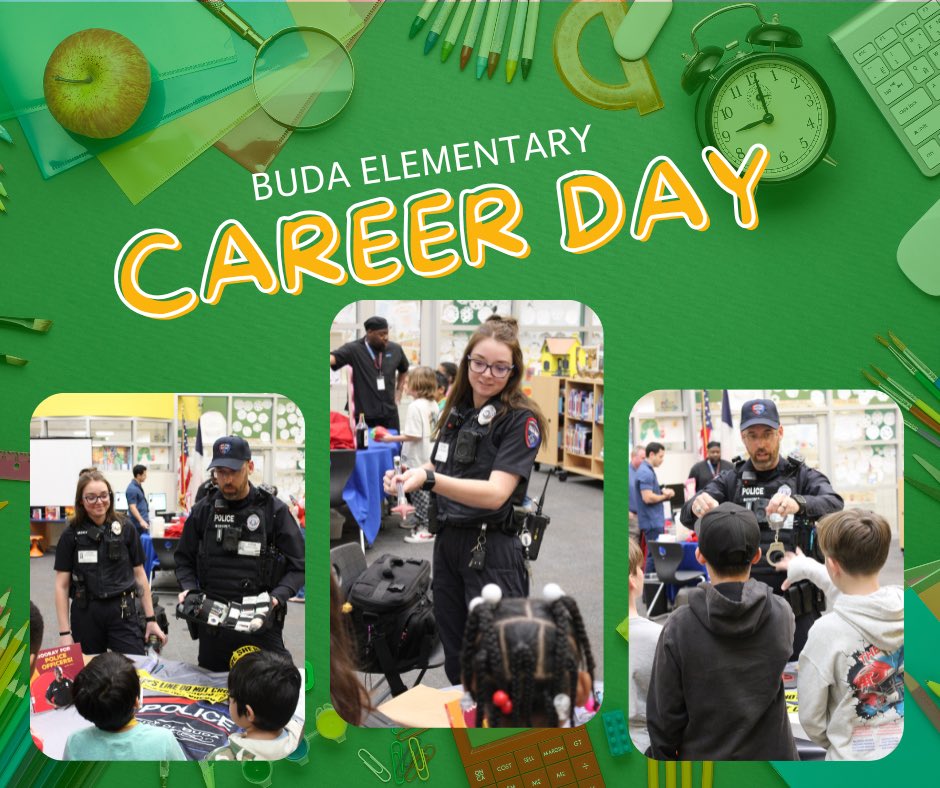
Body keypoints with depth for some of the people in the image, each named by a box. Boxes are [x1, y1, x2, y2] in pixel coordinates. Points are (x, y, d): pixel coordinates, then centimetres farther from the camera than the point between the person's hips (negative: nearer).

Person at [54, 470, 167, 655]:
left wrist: (151, 619, 5)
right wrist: (64, 632, -4)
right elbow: (62, 586, 1)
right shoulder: (71, 535, 0)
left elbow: (140, 575, 8)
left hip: (123, 612, 0)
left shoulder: (126, 529, 3)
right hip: (85, 614, 0)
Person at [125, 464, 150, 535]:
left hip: (143, 522, 10)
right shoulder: (132, 489, -17)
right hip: (138, 524, -10)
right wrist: (141, 521, -31)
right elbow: (132, 507, -23)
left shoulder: (139, 486, 13)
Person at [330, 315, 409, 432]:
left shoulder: (395, 350, 6)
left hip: (389, 415, 4)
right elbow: (333, 358, -24)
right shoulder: (354, 349, -8)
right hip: (363, 415, -3)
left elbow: (404, 370, 25)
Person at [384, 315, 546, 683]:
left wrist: (429, 479, -36)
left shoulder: (520, 419, -11)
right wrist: (407, 477, 0)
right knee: (456, 666, 17)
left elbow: (495, 493, -23)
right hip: (448, 543, 7)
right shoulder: (457, 411, 9)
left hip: (492, 552, -7)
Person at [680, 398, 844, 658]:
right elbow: (687, 517, -7)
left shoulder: (803, 477, 3)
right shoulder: (731, 480, 7)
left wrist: (798, 503, -41)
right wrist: (697, 506, -33)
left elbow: (834, 504, -18)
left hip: (798, 607, -1)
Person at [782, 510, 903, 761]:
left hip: (855, 758, -4)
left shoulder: (827, 631, -23)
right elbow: (859, 591, 15)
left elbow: (810, 716, -12)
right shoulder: (902, 604, -10)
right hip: (907, 749, 5)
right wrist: (808, 568, 29)